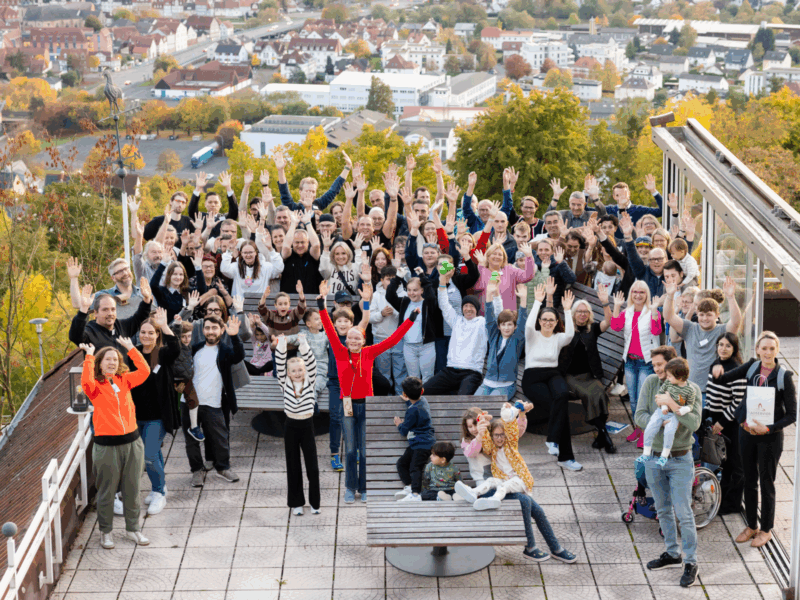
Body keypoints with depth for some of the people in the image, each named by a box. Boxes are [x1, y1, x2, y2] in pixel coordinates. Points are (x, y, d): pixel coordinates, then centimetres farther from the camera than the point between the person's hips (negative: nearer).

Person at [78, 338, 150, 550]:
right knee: (106, 492, 6)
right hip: (107, 446, -4)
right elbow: (86, 383, -28)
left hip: (132, 442, 4)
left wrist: (131, 348, -4)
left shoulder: (125, 381, 7)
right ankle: (105, 531, 22)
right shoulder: (96, 386, -5)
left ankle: (133, 528, 28)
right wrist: (89, 356, -20)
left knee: (132, 490, 12)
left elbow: (144, 371, -5)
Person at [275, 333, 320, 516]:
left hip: (307, 425, -1)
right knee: (293, 466, 8)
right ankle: (296, 503, 18)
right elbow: (280, 365, -10)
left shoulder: (310, 382, -1)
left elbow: (311, 363, -14)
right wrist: (281, 345, -21)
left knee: (312, 466, 1)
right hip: (291, 426, 1)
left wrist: (304, 344, -25)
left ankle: (314, 502, 14)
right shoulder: (285, 383, 1)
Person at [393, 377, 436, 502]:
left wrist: (399, 424, 11)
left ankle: (415, 494, -26)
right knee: (401, 463, 12)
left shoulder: (413, 410, -21)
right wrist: (408, 402, 48)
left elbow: (404, 431, -10)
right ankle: (408, 486, 8)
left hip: (422, 445, -11)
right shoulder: (423, 401, 6)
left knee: (415, 468, -18)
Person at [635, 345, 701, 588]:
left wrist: (671, 404, -29)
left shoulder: (691, 388, -11)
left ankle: (690, 562, 7)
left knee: (684, 514, -3)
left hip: (680, 460, -4)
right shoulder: (651, 382, -3)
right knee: (663, 511, 16)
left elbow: (694, 423, -21)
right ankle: (672, 554, 31)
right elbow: (639, 417, -8)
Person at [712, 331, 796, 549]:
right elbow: (725, 378, -2)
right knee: (749, 481, 14)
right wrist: (718, 372, -25)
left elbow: (792, 414, -11)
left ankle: (766, 529, 23)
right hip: (747, 431, 4)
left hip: (770, 436, -4)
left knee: (766, 483, 7)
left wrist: (768, 429, -21)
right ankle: (752, 525, 30)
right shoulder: (752, 367, -2)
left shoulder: (784, 376, -13)